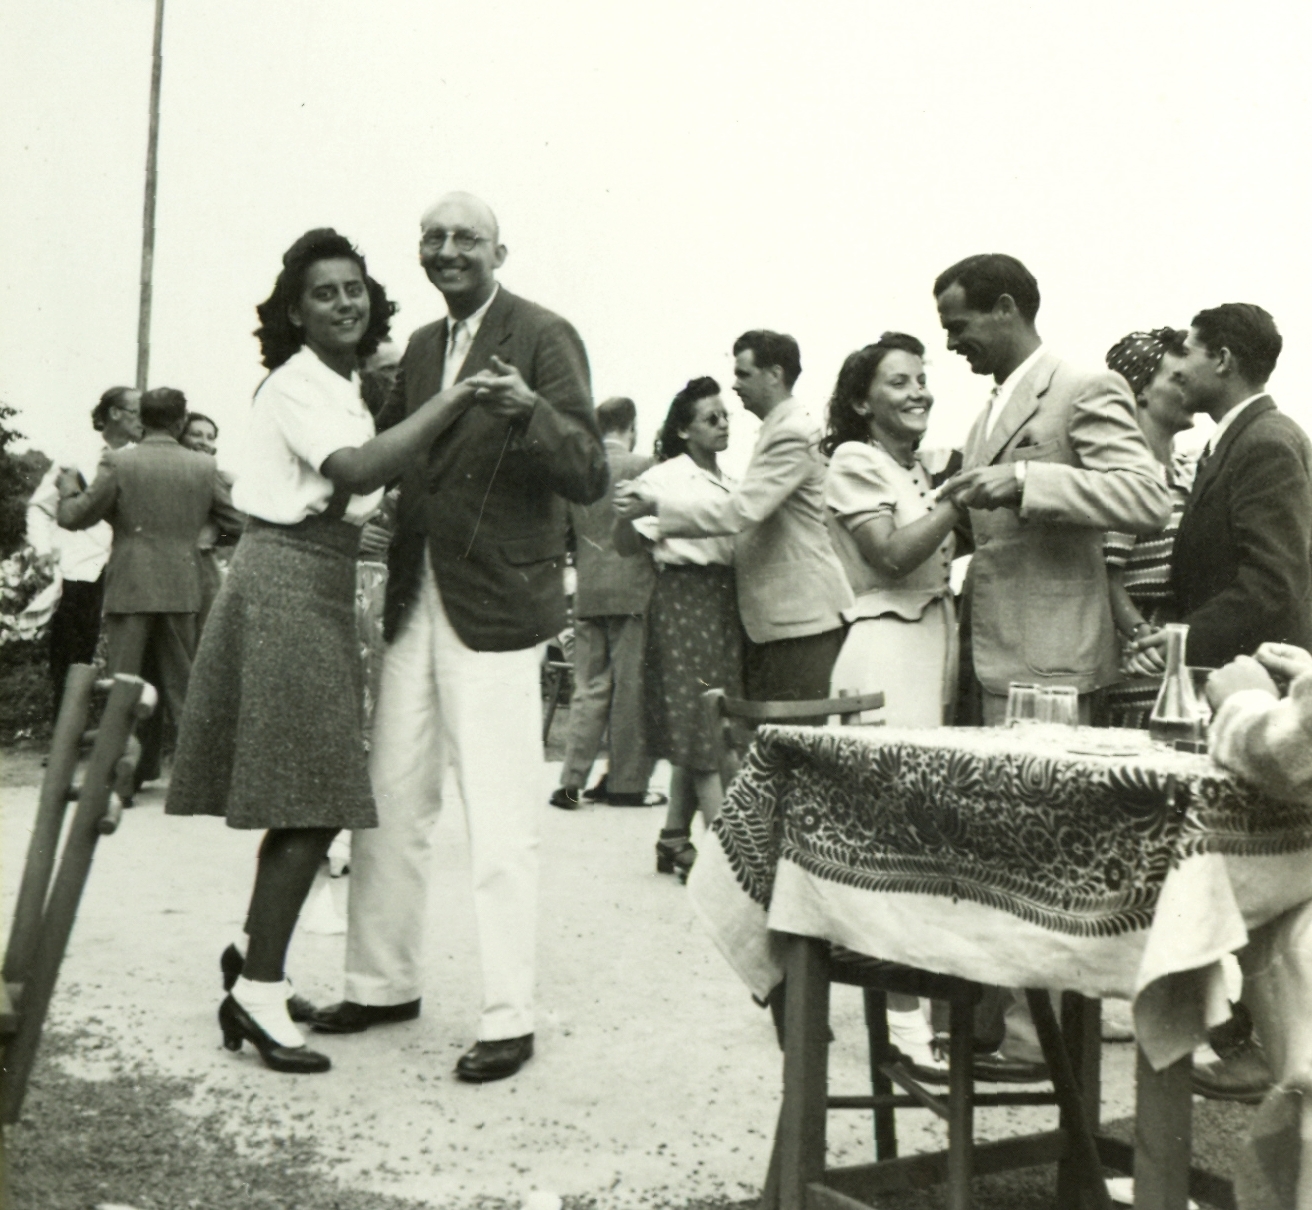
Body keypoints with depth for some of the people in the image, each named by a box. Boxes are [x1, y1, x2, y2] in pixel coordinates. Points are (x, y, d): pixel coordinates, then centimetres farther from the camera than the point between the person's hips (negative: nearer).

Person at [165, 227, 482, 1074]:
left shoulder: (345, 388, 17)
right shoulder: (297, 386, -12)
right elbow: (360, 468, -29)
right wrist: (454, 398, -28)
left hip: (321, 595, 9)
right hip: (286, 589, -9)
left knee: (313, 798, 12)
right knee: (312, 801, -9)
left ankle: (257, 962, 25)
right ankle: (258, 994, -1)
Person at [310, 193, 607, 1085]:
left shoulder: (543, 338, -8)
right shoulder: (422, 347, 14)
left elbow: (590, 478, -16)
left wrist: (527, 411, -32)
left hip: (495, 604, -7)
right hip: (415, 601, 8)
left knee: (502, 824, -2)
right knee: (390, 802, 15)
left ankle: (509, 1020, 8)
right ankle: (384, 983, 30)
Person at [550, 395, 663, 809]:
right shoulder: (642, 466, -7)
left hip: (587, 593, 5)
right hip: (632, 591, -5)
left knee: (589, 689, 9)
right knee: (630, 690, 2)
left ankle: (572, 781, 5)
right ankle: (625, 783, 7)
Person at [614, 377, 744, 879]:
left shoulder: (728, 483, 18)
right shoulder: (664, 478, -3)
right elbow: (627, 544, -9)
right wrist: (629, 513, -27)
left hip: (726, 602, 7)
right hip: (685, 600, -7)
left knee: (693, 735, 8)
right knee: (704, 728, -10)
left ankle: (675, 839, 16)